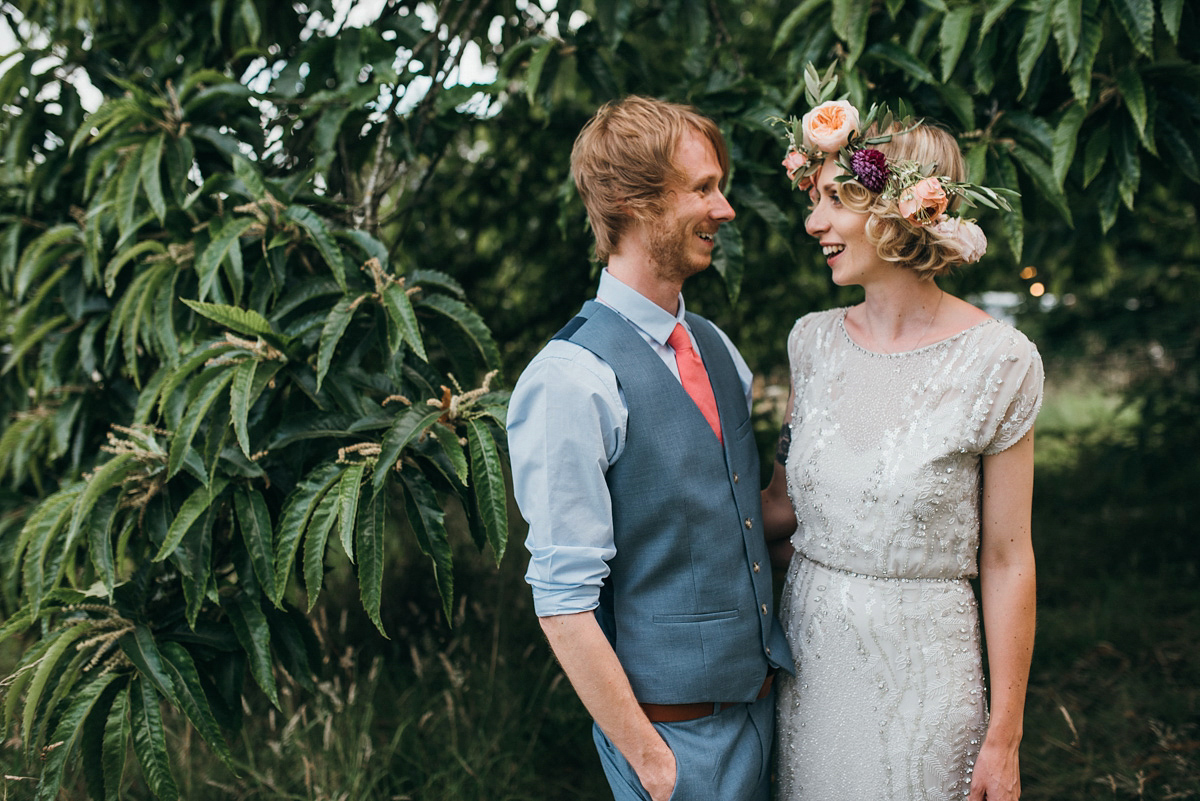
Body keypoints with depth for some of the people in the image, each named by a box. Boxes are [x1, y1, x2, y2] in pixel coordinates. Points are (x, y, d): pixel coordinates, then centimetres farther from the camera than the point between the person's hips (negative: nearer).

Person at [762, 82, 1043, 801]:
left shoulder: (998, 361, -12)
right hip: (806, 651, 4)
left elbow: (1007, 561, -10)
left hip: (922, 666, -4)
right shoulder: (814, 341, 1)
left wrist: (1003, 738, -8)